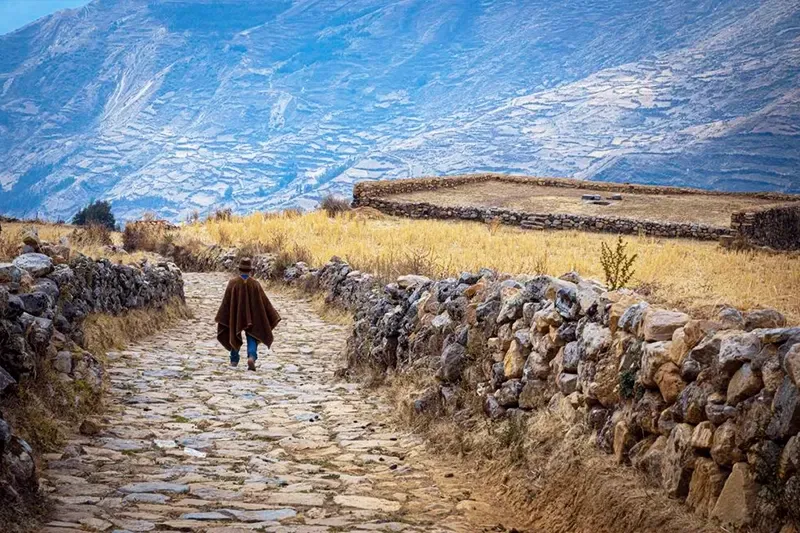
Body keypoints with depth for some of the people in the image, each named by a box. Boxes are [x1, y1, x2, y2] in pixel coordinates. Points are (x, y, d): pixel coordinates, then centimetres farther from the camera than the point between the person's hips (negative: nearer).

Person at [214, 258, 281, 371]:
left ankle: (234, 360, 30)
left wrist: (221, 318, -2)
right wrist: (273, 317, 2)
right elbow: (265, 302, -7)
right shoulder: (255, 284, -10)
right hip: (252, 317, -1)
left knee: (235, 336, 20)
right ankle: (251, 357, -20)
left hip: (235, 315, 1)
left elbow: (225, 301, -9)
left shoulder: (233, 283, -12)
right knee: (252, 338, 6)